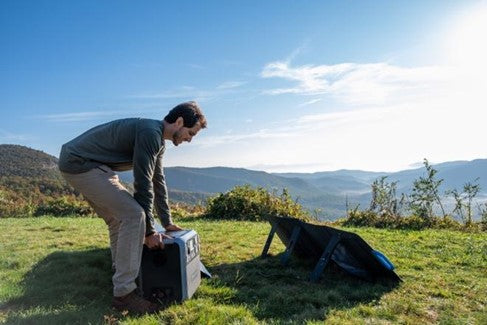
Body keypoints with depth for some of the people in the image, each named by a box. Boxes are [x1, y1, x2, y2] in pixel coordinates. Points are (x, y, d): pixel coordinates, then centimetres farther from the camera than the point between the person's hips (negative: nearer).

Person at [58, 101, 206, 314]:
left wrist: (167, 223, 20)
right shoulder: (150, 132, -20)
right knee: (133, 215, -17)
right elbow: (143, 185, -21)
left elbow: (157, 182, 18)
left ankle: (121, 274, 32)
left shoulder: (159, 141, 11)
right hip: (79, 163, -11)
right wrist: (149, 232, -13)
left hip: (86, 164, 11)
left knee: (120, 218, 18)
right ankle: (124, 293, -11)